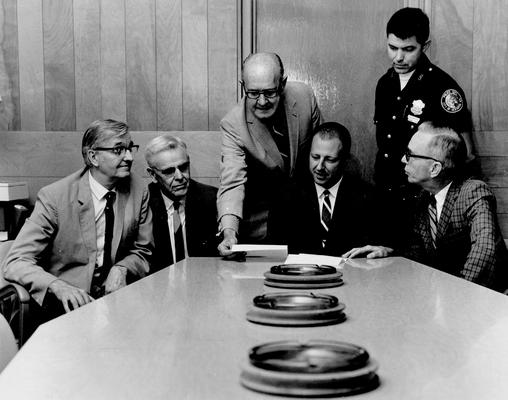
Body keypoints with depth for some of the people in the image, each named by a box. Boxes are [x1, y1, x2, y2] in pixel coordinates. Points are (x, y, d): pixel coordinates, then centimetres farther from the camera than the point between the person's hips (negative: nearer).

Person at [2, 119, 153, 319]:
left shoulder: (138, 190, 0)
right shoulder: (54, 197, -11)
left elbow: (143, 252, 11)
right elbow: (16, 263, -13)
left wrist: (121, 269, -11)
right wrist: (59, 286, -31)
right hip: (64, 304, -4)